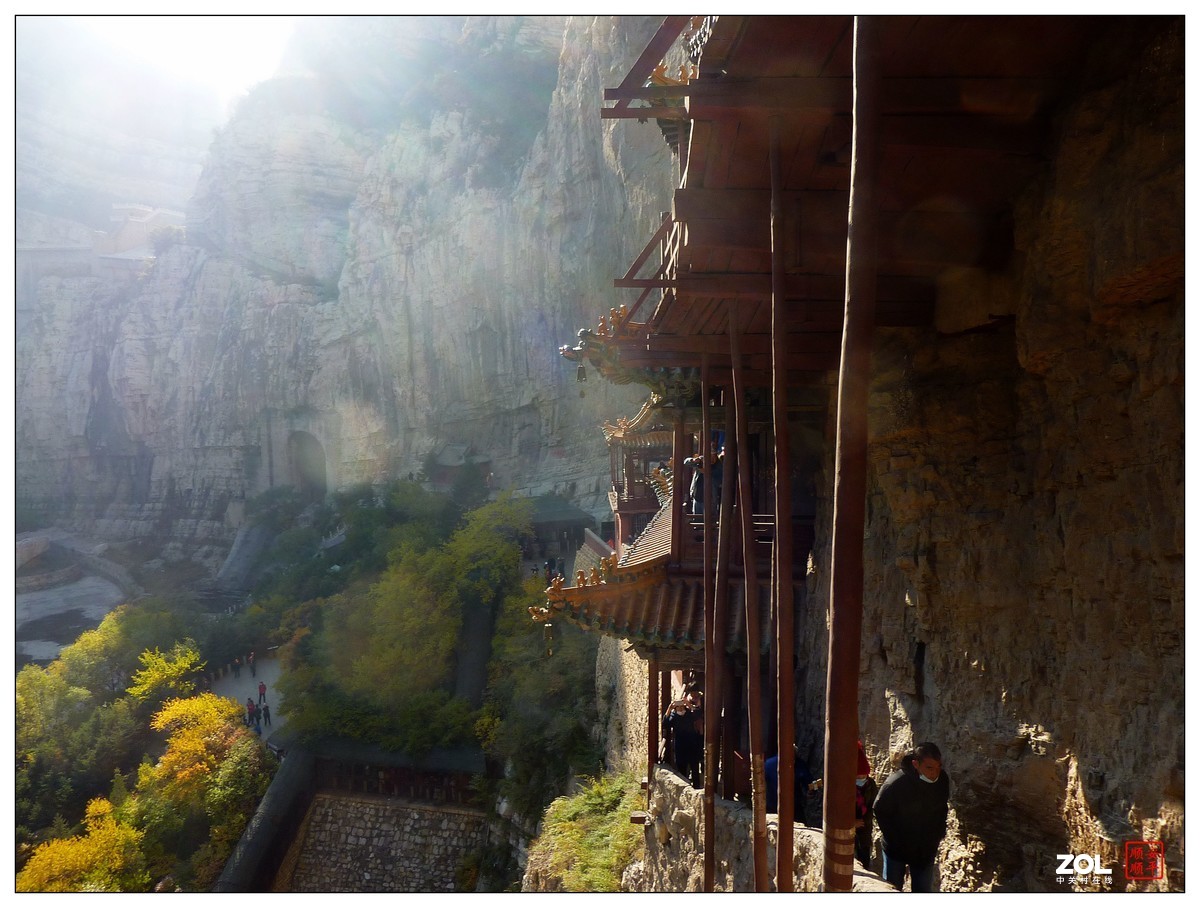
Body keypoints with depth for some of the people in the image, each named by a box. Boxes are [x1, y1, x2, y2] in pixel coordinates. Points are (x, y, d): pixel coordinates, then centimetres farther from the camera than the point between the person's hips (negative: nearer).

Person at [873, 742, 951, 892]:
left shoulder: (943, 779, -13)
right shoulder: (896, 783, -28)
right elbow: (880, 811, -14)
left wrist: (939, 834, 1)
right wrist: (894, 839, -13)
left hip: (926, 850, 4)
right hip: (897, 849, -3)